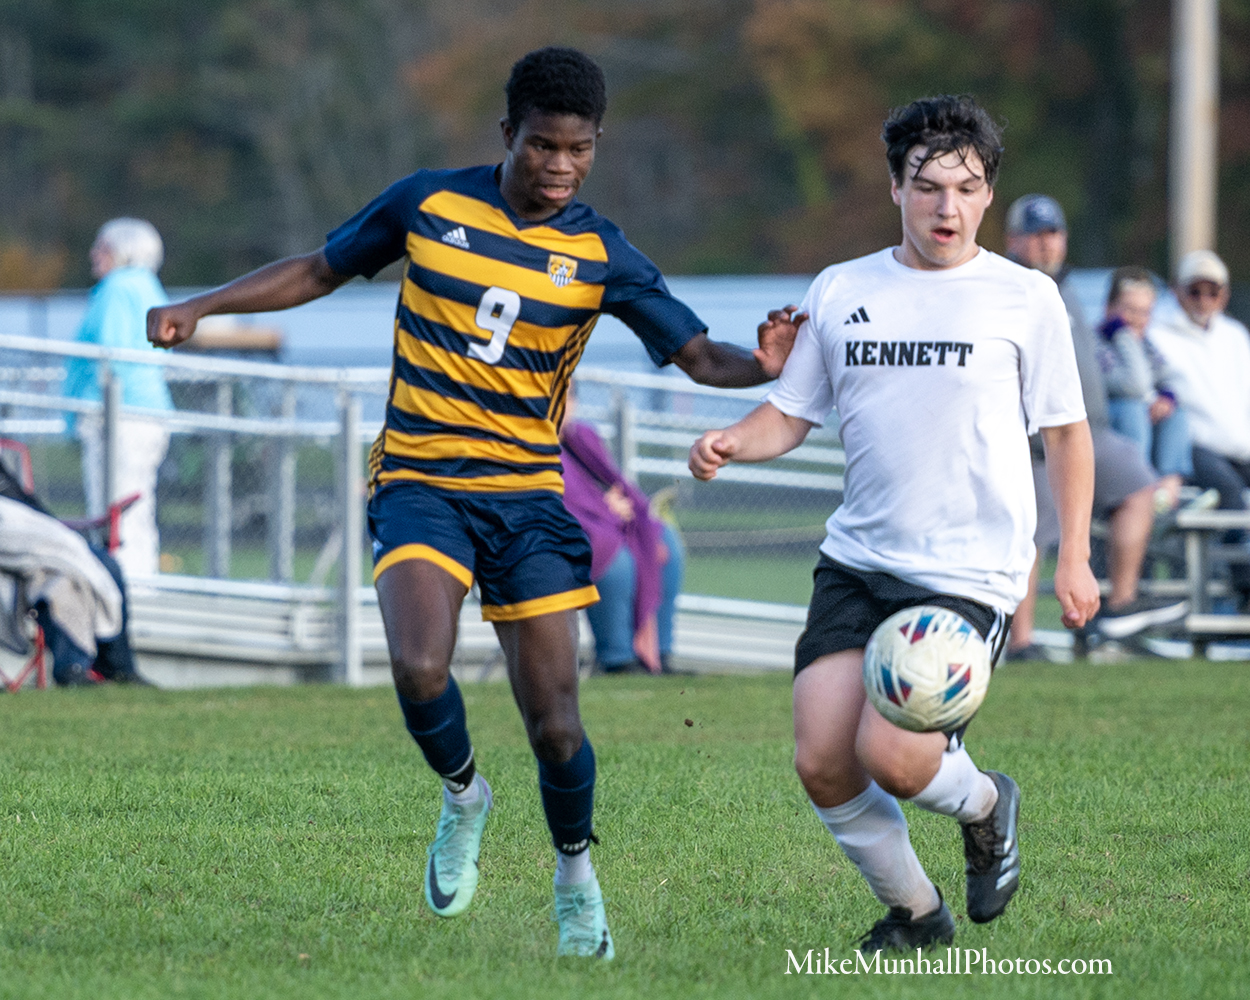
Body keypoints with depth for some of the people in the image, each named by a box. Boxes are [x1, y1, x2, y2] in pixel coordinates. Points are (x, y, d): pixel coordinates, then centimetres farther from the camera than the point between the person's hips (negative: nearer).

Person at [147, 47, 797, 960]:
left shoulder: (601, 255, -3)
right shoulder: (428, 203, -2)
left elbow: (697, 353, -8)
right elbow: (321, 270, 12)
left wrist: (759, 368, -30)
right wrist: (201, 307, 5)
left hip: (528, 493, 1)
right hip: (418, 483, -1)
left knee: (555, 721, -3)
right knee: (420, 669, -26)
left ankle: (576, 876, 25)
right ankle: (463, 797, 7)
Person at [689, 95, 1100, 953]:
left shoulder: (1025, 297, 0)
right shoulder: (841, 291, 8)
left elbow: (1066, 430, 5)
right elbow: (792, 413, 14)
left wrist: (1073, 556, -1)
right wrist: (731, 444, -8)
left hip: (971, 572, -4)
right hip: (857, 560, 4)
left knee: (890, 756, -19)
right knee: (822, 763, -6)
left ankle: (985, 807, 16)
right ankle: (914, 911, 19)